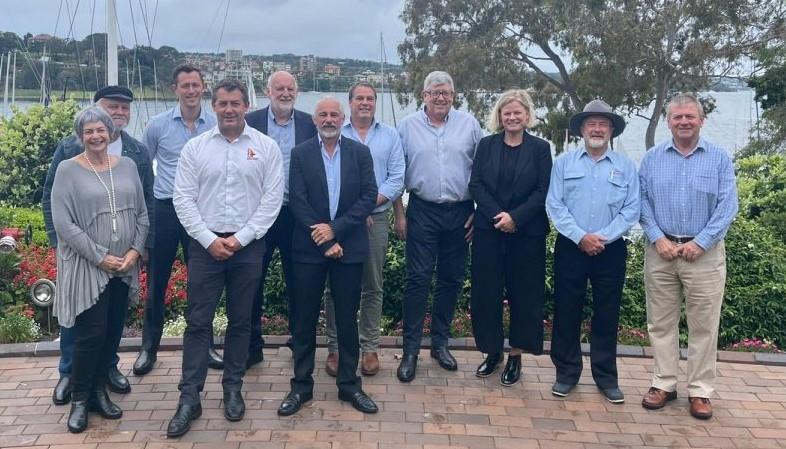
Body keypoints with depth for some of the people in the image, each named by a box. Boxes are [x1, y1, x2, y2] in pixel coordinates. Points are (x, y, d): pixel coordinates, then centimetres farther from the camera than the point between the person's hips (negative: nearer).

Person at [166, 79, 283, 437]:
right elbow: (183, 199, 0)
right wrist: (209, 240, -10)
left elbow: (272, 198, -4)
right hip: (205, 244, 0)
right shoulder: (195, 147, 3)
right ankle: (189, 397, 9)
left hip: (248, 246, 0)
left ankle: (233, 389, 24)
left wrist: (240, 238, -10)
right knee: (197, 321, 2)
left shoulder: (266, 147, 0)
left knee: (240, 321, 10)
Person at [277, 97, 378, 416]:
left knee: (347, 318, 8)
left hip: (348, 247, 1)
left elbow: (369, 196, -3)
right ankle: (301, 386, 19)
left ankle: (349, 384, 21)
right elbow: (298, 201, -5)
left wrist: (335, 229, -13)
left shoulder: (360, 152, 4)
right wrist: (324, 241, -11)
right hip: (309, 248, 0)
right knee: (304, 319, 6)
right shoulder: (300, 154, 2)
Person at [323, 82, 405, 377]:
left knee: (373, 287, 7)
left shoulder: (390, 135, 9)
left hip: (376, 219, 2)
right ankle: (335, 348, 12)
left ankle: (369, 347, 16)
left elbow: (397, 178, 1)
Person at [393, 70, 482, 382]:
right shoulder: (408, 126, 2)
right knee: (418, 280, -4)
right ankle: (410, 350, 4)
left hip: (460, 213, 2)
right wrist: (399, 215, 1)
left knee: (451, 280, 9)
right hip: (422, 212, -2)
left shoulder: (469, 124, 3)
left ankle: (440, 342, 24)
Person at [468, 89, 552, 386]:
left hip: (527, 233, -1)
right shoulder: (486, 145, 6)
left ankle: (515, 356, 17)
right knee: (485, 292, 5)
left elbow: (543, 192, -4)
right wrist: (497, 215, -13)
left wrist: (515, 217, -15)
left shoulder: (540, 148, 1)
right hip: (488, 230, 2)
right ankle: (492, 351, 21)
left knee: (523, 294, 4)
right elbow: (475, 185, 0)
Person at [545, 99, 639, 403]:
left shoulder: (626, 167, 6)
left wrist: (603, 237, -14)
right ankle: (567, 372, 17)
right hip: (571, 248, 0)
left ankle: (606, 376, 18)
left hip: (611, 250, 0)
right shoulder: (564, 163, 5)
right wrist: (580, 236, -13)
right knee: (566, 310, 4)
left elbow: (631, 210, -2)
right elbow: (554, 205, -4)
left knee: (607, 314, 7)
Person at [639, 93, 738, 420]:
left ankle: (700, 390, 14)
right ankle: (664, 383, 18)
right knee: (661, 322, 7)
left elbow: (727, 206, -4)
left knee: (703, 325, 3)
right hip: (661, 251, 2)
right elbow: (642, 201, 3)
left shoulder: (719, 158, 1)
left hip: (704, 253, -1)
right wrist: (658, 239, -9)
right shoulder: (652, 158, 6)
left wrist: (700, 243, -12)